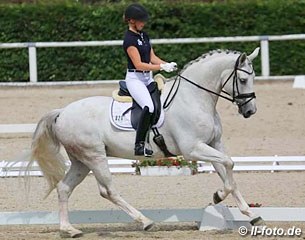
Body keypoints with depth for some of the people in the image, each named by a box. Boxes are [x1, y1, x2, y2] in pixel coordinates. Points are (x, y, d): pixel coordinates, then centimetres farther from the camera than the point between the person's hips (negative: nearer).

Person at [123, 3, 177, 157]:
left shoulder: (143, 35, 13)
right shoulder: (129, 39, -14)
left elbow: (152, 57, 14)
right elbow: (138, 64, -19)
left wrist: (168, 64, -4)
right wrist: (162, 67, -21)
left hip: (148, 78, 9)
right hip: (135, 79, -9)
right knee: (149, 107, -28)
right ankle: (139, 145, -24)